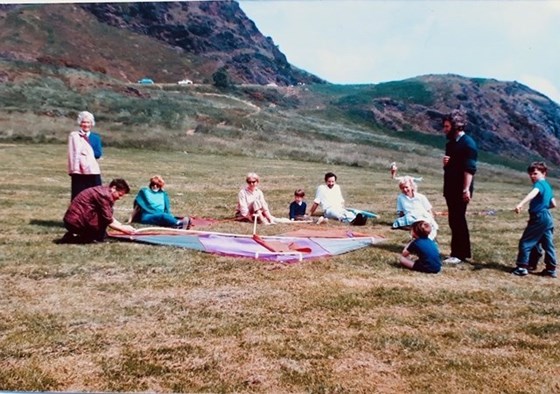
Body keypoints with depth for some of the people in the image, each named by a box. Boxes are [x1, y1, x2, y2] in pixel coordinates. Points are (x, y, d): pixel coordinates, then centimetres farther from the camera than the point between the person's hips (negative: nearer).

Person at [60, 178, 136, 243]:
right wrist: (122, 228, -5)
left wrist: (122, 226, 12)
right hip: (76, 222, -10)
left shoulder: (103, 191, 14)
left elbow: (109, 217, 20)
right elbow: (108, 220, -15)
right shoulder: (105, 195, -17)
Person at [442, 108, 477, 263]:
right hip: (451, 188, 9)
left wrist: (466, 189, -24)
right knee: (455, 221, 12)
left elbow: (470, 169, -19)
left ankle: (459, 254, 2)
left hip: (461, 190, -9)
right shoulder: (450, 143, 15)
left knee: (458, 221, -5)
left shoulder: (468, 143, -12)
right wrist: (445, 162, 2)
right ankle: (463, 252, 21)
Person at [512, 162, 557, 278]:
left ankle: (522, 267, -3)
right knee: (548, 244, 14)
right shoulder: (548, 186, 16)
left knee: (525, 242, -3)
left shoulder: (540, 184, -12)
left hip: (539, 218, -9)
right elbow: (554, 204, 21)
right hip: (548, 218, 9)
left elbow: (533, 193, -36)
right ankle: (551, 269, 20)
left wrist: (521, 204, -50)